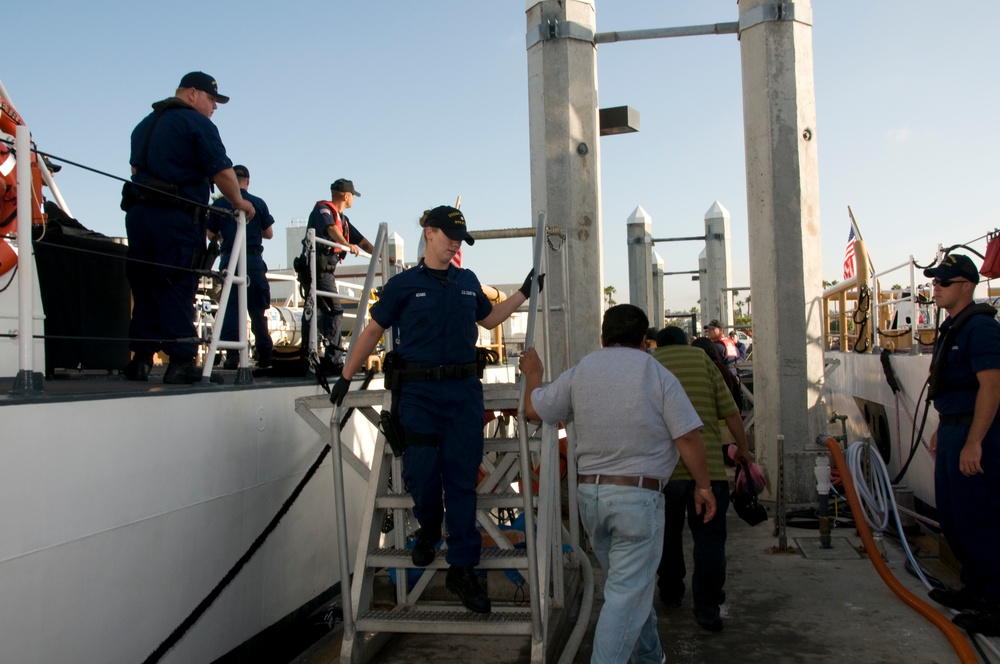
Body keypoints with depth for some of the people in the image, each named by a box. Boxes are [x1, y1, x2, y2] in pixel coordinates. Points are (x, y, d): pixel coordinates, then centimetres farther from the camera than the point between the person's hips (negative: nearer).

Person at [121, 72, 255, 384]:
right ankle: (181, 362, -7)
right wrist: (239, 202, 3)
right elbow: (222, 171, -10)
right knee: (178, 289, -6)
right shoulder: (197, 123, -4)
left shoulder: (144, 124, 23)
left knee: (144, 288, 10)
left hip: (138, 213, 7)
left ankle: (141, 359, 11)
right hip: (176, 218, -7)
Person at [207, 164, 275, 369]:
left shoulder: (219, 204, 3)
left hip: (229, 259, 0)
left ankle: (232, 354, -2)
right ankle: (264, 354, 5)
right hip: (253, 259, 0)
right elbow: (269, 233, 6)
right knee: (257, 309, 6)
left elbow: (211, 235, 9)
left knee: (230, 308, 3)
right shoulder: (258, 203, 2)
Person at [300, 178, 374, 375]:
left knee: (314, 310, 10)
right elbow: (330, 229, -26)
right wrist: (347, 244, -40)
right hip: (318, 268, -10)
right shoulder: (323, 209, -5)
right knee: (334, 310, -15)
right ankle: (333, 361, -18)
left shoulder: (343, 219, 23)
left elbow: (362, 241, 26)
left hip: (325, 270, 10)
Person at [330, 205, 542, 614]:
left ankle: (462, 568, 10)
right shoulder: (404, 284, 2)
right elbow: (373, 331, 6)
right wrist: (346, 377, 5)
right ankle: (429, 527, 25)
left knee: (461, 478, 2)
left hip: (464, 389, 3)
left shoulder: (468, 281, 13)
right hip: (419, 391, -2)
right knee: (421, 472, -10)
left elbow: (489, 319, 28)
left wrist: (525, 292, 24)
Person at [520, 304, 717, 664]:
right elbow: (688, 437, -10)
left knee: (631, 584, 23)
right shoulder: (657, 375, -7)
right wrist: (704, 486, 2)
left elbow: (534, 409, 9)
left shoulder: (579, 373, 2)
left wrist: (533, 374, 27)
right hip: (638, 496, -5)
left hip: (589, 493, 5)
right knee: (627, 594, -1)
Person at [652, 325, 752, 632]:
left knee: (668, 534, 19)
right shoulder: (702, 359, 7)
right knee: (709, 538, 7)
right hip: (707, 464, -1)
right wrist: (743, 448, 17)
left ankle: (671, 593, 33)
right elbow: (730, 412, 3)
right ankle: (707, 608, 5)